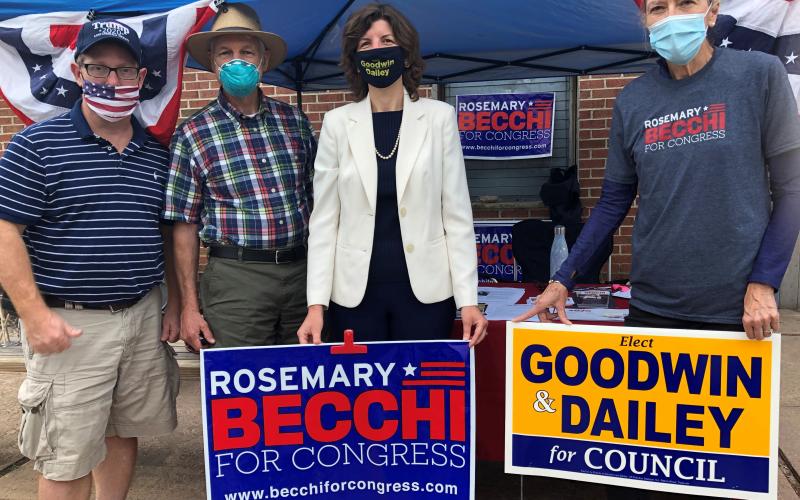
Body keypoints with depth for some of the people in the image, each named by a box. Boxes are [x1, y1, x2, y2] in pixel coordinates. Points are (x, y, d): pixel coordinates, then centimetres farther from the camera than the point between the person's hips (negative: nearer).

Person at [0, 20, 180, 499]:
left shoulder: (158, 153, 9)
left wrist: (175, 304, 9)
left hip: (145, 316, 5)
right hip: (69, 323, -4)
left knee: (123, 433, 18)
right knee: (67, 457, 4)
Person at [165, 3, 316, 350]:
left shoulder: (294, 121, 7)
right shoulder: (193, 134, -1)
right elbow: (185, 225, 0)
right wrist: (189, 307, -2)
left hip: (301, 271, 3)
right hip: (235, 279, -3)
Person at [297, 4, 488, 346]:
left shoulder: (439, 116, 1)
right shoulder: (337, 123, 2)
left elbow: (457, 212, 0)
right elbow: (324, 219, 2)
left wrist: (468, 299, -6)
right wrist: (316, 303, -6)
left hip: (425, 289, 0)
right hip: (355, 291, 1)